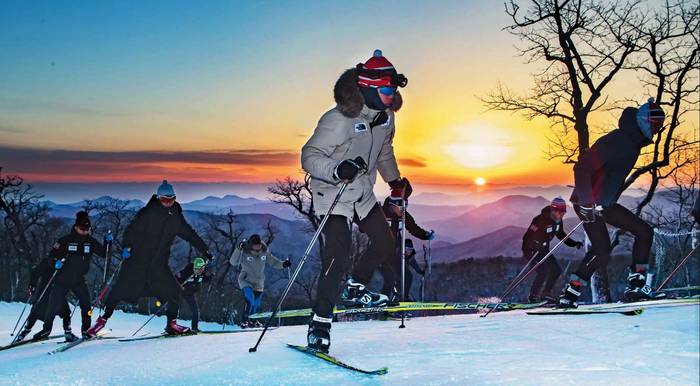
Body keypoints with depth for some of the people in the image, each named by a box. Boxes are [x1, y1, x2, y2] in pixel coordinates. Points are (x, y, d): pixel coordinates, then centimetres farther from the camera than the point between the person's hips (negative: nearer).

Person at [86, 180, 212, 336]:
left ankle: (172, 324, 10)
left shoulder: (176, 218, 6)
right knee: (120, 290, -1)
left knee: (175, 292, -3)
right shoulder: (148, 212, -9)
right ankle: (103, 319, 16)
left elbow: (191, 235, 12)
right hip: (137, 261, -4)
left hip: (159, 265, 4)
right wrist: (126, 246, -26)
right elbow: (131, 229, -12)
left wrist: (205, 252, 10)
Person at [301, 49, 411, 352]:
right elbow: (309, 157, -24)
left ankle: (355, 290, 32)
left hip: (363, 196, 8)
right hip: (333, 197, -8)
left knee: (385, 244, 12)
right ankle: (320, 322, -6)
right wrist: (338, 170, -41)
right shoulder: (339, 120, -26)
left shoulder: (385, 117, 0)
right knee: (338, 259, -16)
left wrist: (395, 180, 19)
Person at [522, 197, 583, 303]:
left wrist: (574, 243, 4)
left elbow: (561, 234, 15)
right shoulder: (540, 220, -29)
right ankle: (533, 296, -5)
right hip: (531, 250, -8)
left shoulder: (558, 221, -4)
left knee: (556, 270, 2)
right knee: (543, 271, -20)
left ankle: (545, 293, 16)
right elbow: (528, 237, -30)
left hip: (544, 250, 8)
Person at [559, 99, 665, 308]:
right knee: (602, 252, -12)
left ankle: (636, 284, 6)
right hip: (589, 204, -10)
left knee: (644, 232, 5)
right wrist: (587, 204, -29)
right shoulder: (617, 141, -20)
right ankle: (570, 293, -1)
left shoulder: (633, 143, 10)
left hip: (605, 204, 10)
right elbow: (581, 168, -28)